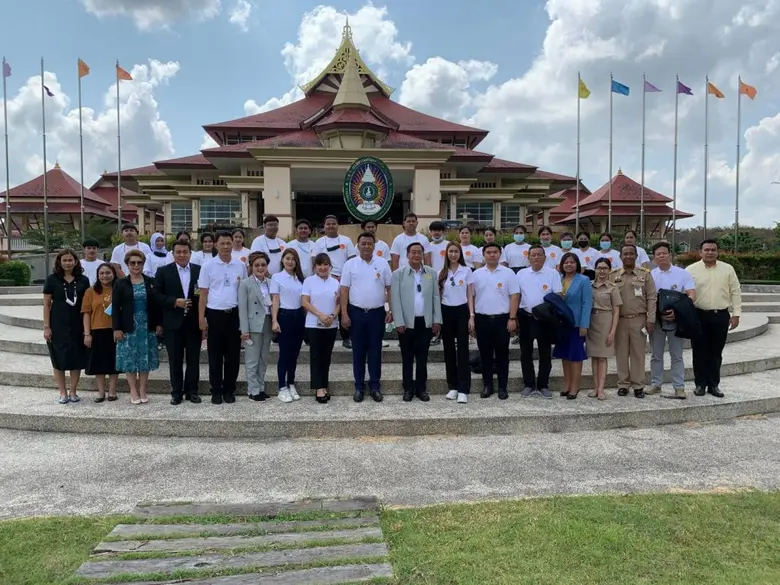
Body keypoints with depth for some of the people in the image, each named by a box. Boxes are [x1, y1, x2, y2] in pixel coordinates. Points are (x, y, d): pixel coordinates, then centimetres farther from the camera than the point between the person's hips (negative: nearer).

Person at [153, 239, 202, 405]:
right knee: (175, 360, 7)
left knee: (193, 359, 7)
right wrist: (174, 301, -15)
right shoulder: (163, 271, 3)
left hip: (193, 322, 1)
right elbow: (157, 295, -3)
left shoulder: (200, 270, 6)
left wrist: (202, 295, -11)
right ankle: (176, 392, 18)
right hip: (173, 323, -1)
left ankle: (192, 391, 18)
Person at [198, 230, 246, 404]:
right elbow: (203, 294, 1)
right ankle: (216, 391, 17)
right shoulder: (208, 266, -1)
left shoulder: (240, 266, 4)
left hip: (234, 314, 2)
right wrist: (201, 318, -4)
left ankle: (229, 390, 20)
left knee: (233, 355, 8)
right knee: (215, 356, 6)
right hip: (215, 314, -1)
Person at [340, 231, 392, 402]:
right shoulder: (350, 264, 1)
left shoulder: (383, 263, 3)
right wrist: (344, 314, -7)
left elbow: (389, 288, 4)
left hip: (377, 313, 0)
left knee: (375, 350, 6)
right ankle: (359, 386, 16)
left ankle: (375, 386, 16)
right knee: (358, 351, 7)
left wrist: (391, 310, -3)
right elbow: (344, 290, -1)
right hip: (356, 313, 0)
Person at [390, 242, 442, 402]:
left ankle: (421, 388, 20)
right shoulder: (398, 274, -1)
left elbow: (436, 298, 6)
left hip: (426, 322, 2)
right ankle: (408, 389, 18)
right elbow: (395, 300, -4)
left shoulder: (432, 273, 6)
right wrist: (399, 322, -10)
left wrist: (437, 320, 1)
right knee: (407, 358, 8)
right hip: (407, 322, -2)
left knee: (422, 358, 9)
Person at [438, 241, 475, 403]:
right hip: (446, 312, 3)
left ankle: (463, 390, -3)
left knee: (463, 350, -4)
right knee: (449, 350, 7)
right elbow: (438, 295, 9)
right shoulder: (441, 273, 6)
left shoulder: (467, 271, 1)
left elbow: (470, 295, 0)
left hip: (462, 312, -2)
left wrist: (471, 316, -7)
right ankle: (452, 387, 17)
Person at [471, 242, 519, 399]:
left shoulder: (508, 273, 0)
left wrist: (512, 318, -9)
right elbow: (471, 297, 8)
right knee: (485, 355, 8)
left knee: (502, 355, 5)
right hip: (482, 319, 2)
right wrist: (471, 318, 1)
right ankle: (487, 385, 19)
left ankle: (503, 387, 14)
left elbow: (514, 297, -2)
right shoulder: (476, 274, 6)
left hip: (502, 319, -2)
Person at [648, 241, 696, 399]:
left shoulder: (682, 273, 0)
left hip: (676, 319, -1)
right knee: (656, 355, 10)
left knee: (677, 355, 3)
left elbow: (692, 296, -7)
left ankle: (679, 387, 6)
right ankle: (655, 384, 19)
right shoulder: (650, 275, 3)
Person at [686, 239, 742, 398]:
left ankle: (714, 385, 18)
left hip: (721, 316, 1)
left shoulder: (728, 269, 5)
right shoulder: (691, 270, -1)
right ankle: (700, 384, 15)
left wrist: (736, 314, 1)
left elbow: (735, 292, 6)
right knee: (699, 352, 5)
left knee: (716, 352, 8)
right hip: (699, 316, -1)